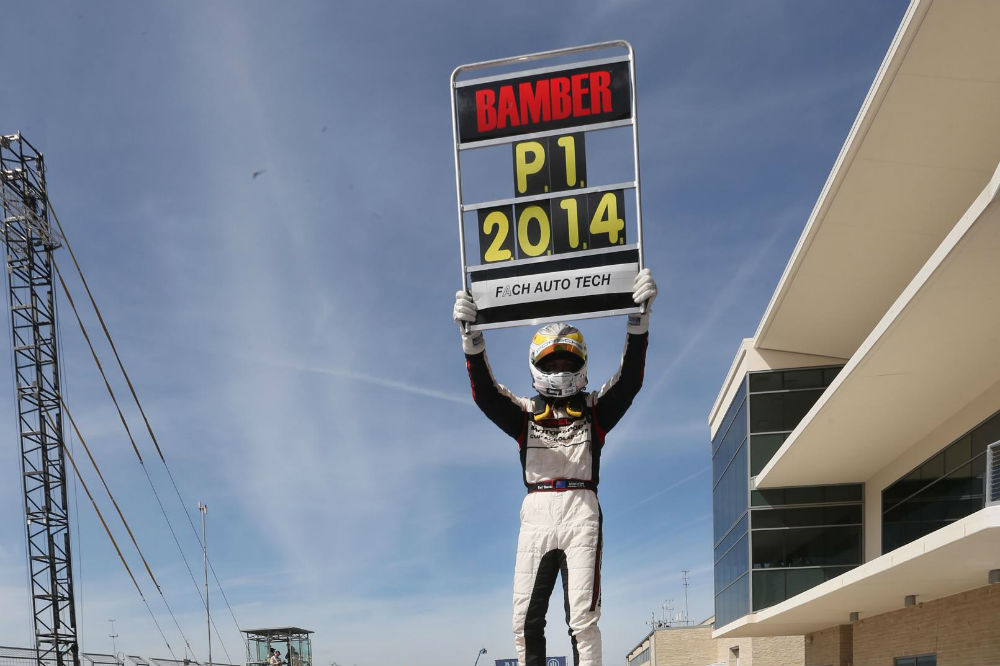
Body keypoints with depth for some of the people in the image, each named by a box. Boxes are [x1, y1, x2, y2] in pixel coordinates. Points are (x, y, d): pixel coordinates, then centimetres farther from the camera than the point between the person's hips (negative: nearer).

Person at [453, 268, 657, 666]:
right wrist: (471, 336, -15)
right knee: (526, 619, 0)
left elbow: (629, 380, 2)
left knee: (582, 617, -7)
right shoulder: (524, 414, 15)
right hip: (536, 513, 2)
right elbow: (485, 393, 0)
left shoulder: (594, 410, 15)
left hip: (580, 508, -1)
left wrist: (639, 317, -12)